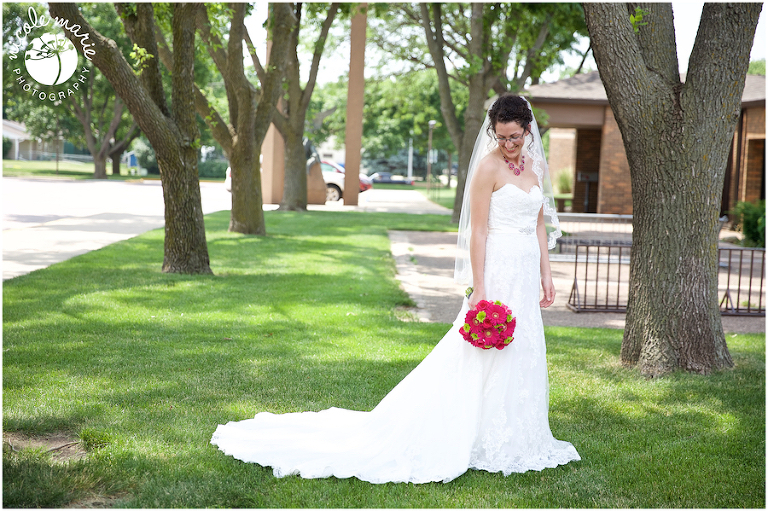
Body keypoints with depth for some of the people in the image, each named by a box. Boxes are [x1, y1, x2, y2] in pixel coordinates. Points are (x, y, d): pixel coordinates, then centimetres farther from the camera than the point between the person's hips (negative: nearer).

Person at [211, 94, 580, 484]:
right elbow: (477, 231, -13)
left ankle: (514, 436, 25)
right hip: (498, 267, -7)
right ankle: (487, 440, 8)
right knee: (489, 355, -4)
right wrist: (479, 288, -17)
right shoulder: (488, 168, -10)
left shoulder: (537, 166, 11)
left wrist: (546, 275, 12)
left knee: (522, 355, 13)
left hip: (527, 270, 7)